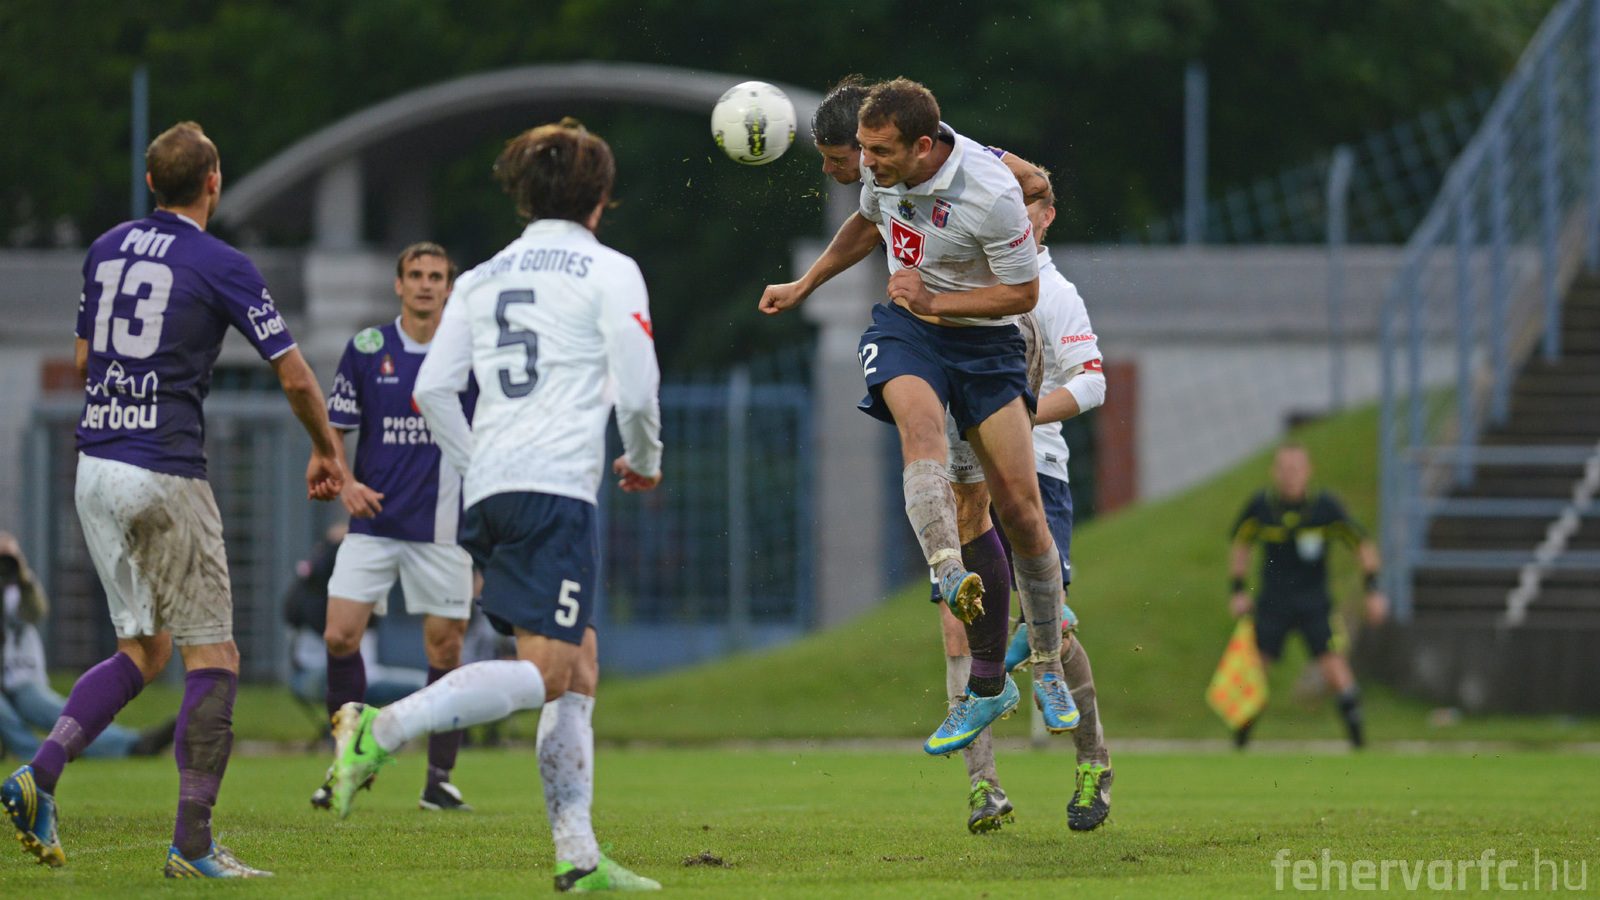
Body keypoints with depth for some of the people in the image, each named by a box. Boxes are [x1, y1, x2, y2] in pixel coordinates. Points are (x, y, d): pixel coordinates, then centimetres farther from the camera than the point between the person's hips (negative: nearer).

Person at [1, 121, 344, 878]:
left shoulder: (106, 249, 11)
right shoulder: (222, 266, -8)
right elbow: (295, 375, -5)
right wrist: (326, 452, 12)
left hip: (94, 468, 7)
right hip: (165, 475, -7)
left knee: (144, 650, 16)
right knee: (213, 659, -1)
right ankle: (192, 845, -5)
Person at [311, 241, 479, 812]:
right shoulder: (366, 349, 4)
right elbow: (335, 430, 9)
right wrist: (346, 482, -8)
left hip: (443, 526, -1)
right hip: (374, 523, 1)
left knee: (444, 648, 0)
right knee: (340, 636, -9)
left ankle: (439, 780, 9)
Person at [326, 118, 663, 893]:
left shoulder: (482, 280, 19)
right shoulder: (609, 272, 4)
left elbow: (432, 390, 11)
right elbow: (637, 390, -3)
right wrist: (645, 462, 16)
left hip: (490, 489, 7)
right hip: (557, 487, -7)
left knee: (580, 671, 11)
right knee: (544, 673, -14)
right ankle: (381, 730, -30)